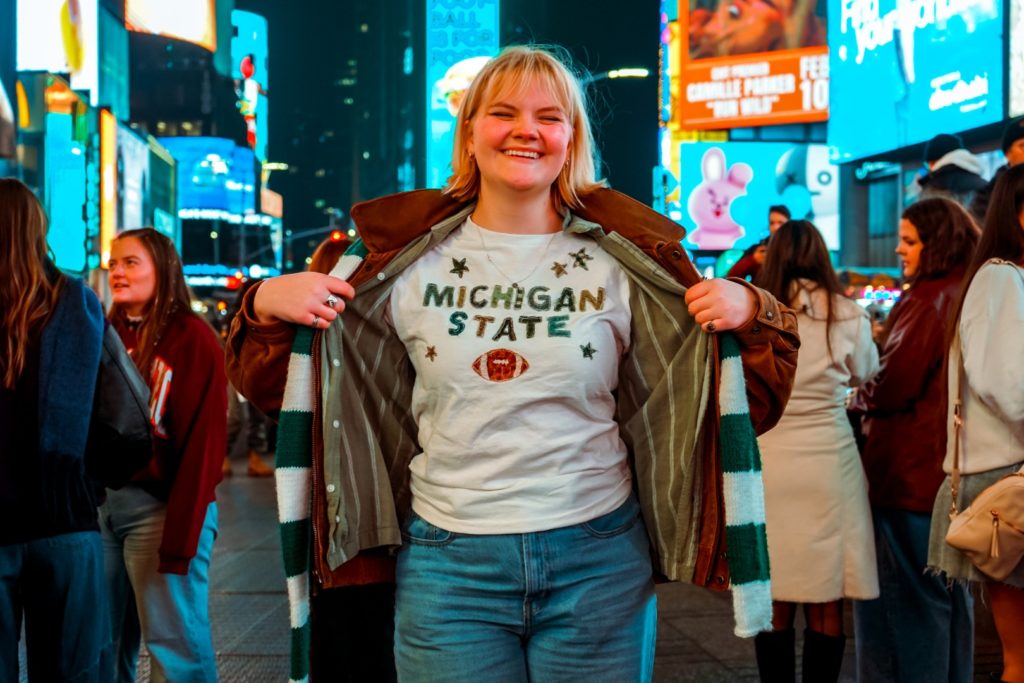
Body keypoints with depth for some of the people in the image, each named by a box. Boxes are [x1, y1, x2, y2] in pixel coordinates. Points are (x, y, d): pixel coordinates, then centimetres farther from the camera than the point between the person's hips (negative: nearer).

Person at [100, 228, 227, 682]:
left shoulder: (193, 339, -6)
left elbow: (203, 442, -11)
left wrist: (181, 534, -16)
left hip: (159, 506, -6)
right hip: (99, 501, 6)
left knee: (175, 644, -2)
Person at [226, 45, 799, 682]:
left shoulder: (625, 260, 0)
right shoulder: (407, 259, 2)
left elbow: (739, 402, 4)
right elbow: (292, 390, 9)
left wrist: (748, 316, -15)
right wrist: (268, 305, -9)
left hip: (598, 563, 0)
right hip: (449, 563, 0)